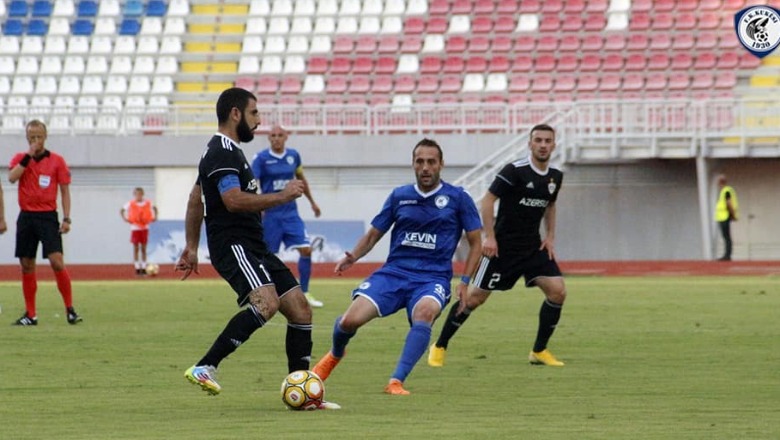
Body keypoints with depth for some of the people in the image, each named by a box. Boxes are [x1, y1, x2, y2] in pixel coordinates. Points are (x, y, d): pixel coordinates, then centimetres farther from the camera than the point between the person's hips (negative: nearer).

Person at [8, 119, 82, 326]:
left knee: (56, 261, -15)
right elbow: (12, 177, -13)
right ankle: (30, 315, 10)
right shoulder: (20, 158, 7)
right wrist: (28, 157, -16)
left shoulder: (57, 161, 2)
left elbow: (65, 191, 4)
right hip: (26, 217, 3)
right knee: (27, 266, 3)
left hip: (48, 216, -3)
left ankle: (70, 310, -8)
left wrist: (66, 219, -4)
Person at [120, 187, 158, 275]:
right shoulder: (131, 204, -5)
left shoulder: (148, 203, 0)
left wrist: (154, 217, 5)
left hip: (145, 228, 2)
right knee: (136, 248, 1)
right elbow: (121, 210, 4)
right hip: (135, 228, -2)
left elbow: (154, 208, 19)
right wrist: (125, 218, -8)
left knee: (143, 248, 4)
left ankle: (143, 268, 9)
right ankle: (137, 268, 5)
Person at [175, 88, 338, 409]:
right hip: (233, 246, -11)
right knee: (267, 302, -32)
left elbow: (195, 200, 29)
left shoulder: (227, 151, 23)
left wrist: (191, 246, 29)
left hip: (254, 248, 11)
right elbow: (233, 200, -24)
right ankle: (204, 369, -30)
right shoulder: (222, 152, -11)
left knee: (300, 310, 6)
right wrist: (282, 196, -16)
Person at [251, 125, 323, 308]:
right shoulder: (261, 158, -9)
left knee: (306, 249, -6)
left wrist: (312, 202, 29)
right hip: (270, 214, -4)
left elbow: (301, 179, 21)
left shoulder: (293, 156, 5)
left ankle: (304, 293, 3)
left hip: (291, 212, 4)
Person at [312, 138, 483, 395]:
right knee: (350, 321, -18)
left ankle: (396, 382, -37)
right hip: (393, 272, 2)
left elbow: (475, 242, 8)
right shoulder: (399, 196, 11)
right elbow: (373, 234, 17)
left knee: (424, 312, -39)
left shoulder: (457, 198, 4)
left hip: (433, 277, -2)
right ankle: (335, 355, 20)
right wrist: (353, 257, -2)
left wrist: (465, 282, -3)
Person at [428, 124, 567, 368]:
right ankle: (439, 347, 12)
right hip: (503, 246, -6)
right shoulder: (515, 171, -16)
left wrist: (550, 237, 11)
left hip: (533, 246, 6)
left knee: (557, 291, -9)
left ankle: (539, 351, 4)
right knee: (475, 297, -3)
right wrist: (490, 237, -19)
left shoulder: (555, 177, 5)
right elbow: (488, 200, -15)